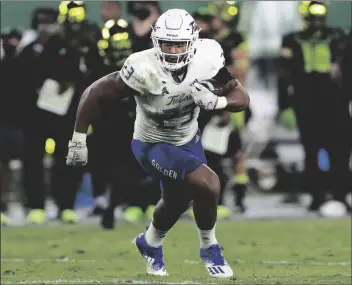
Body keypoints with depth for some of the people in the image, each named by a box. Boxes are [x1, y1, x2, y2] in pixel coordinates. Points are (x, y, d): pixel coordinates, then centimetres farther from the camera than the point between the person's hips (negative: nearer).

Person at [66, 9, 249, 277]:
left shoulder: (207, 58, -24)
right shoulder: (145, 70, -35)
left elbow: (242, 98, -16)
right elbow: (94, 93, -26)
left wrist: (216, 102, -37)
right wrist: (78, 141, -20)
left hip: (189, 139, 6)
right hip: (154, 146, -6)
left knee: (176, 201, 26)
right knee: (208, 185, -23)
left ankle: (151, 244, 58)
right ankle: (210, 249, 4)